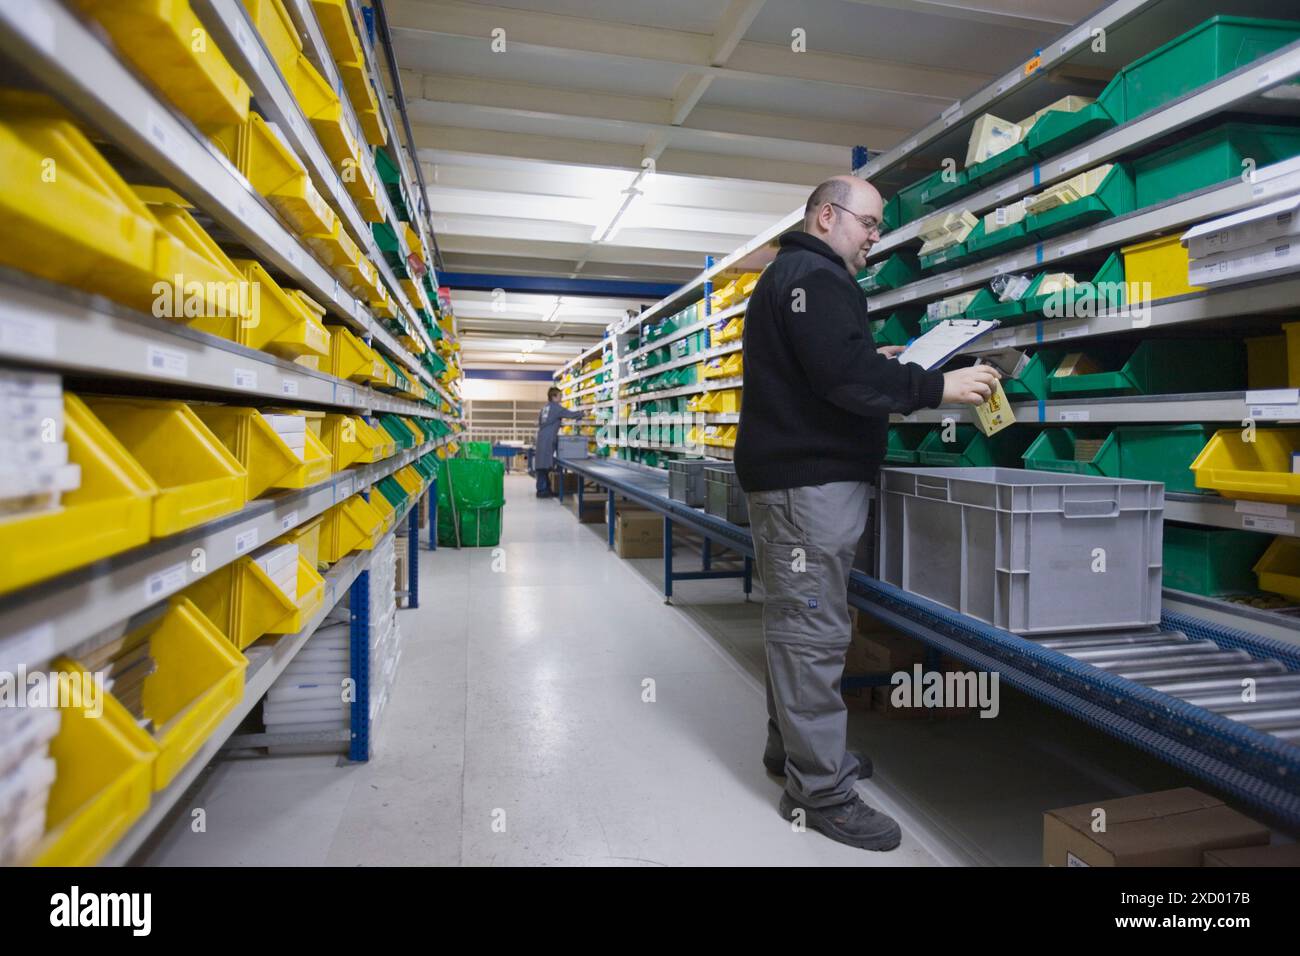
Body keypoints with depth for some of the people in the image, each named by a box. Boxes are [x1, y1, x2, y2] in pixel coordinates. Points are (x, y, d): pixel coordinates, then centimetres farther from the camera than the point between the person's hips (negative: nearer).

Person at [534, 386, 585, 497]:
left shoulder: (545, 407, 17)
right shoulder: (556, 407, -7)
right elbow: (570, 414, -6)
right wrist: (582, 413, 9)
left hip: (542, 438, 9)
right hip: (548, 439, -8)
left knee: (543, 465, 10)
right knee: (544, 465, -7)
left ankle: (545, 488, 15)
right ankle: (542, 490, -5)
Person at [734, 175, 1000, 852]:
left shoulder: (795, 275, 25)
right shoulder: (812, 276, -10)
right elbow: (844, 375, -23)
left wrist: (872, 361, 16)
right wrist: (937, 386, -17)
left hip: (799, 475, 11)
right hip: (811, 480, -11)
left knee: (797, 622, 16)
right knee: (814, 630, -7)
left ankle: (792, 744, 29)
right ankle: (820, 789, 2)